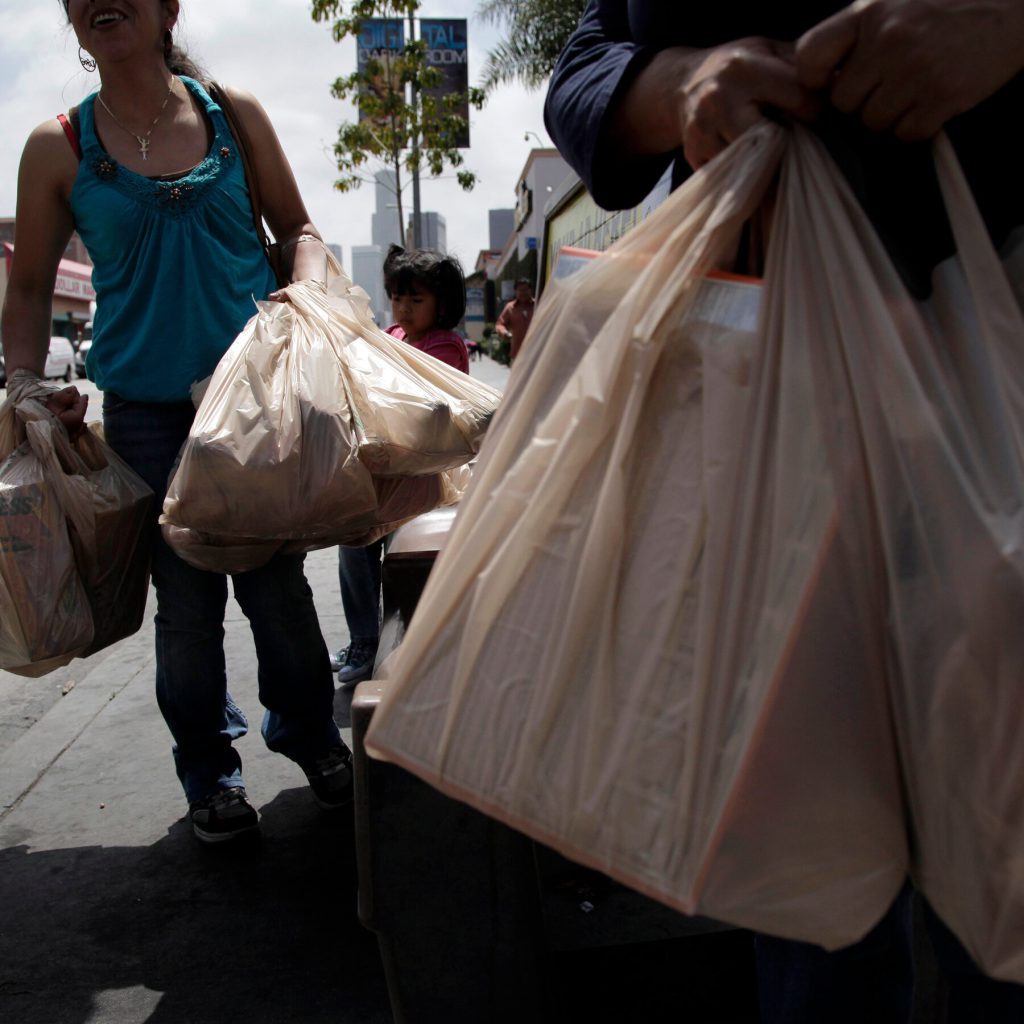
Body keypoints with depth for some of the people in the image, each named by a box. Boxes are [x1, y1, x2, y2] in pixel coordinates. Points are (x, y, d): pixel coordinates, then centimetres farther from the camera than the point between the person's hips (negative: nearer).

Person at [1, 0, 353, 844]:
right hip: (147, 413, 0)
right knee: (188, 600, 4)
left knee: (276, 584, 5)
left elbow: (298, 228, 12)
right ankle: (210, 771, 26)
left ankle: (309, 732, 30)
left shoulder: (235, 116, 5)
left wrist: (308, 292, -8)